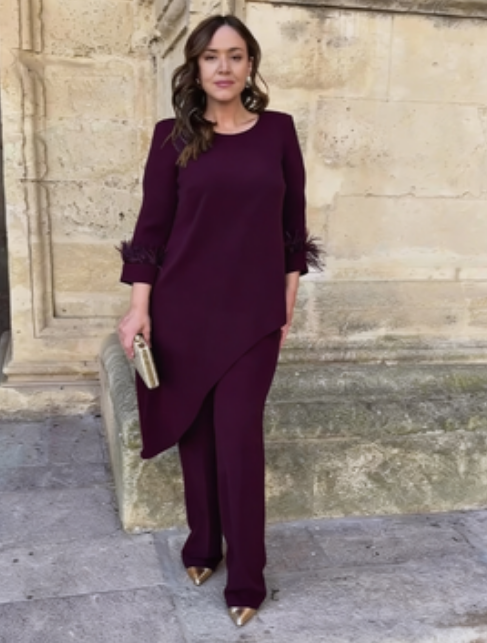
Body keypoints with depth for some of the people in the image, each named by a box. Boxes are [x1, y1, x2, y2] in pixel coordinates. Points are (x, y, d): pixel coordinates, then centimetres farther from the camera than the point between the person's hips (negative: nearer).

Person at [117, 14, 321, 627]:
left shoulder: (278, 131, 4)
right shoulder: (172, 136, 1)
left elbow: (292, 222, 8)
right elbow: (152, 225, -1)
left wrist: (288, 298, 7)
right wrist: (139, 305, -7)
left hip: (253, 312, 0)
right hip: (183, 307, 1)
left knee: (239, 438, -1)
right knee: (195, 432, 10)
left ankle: (246, 576, 14)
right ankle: (202, 545, 31)